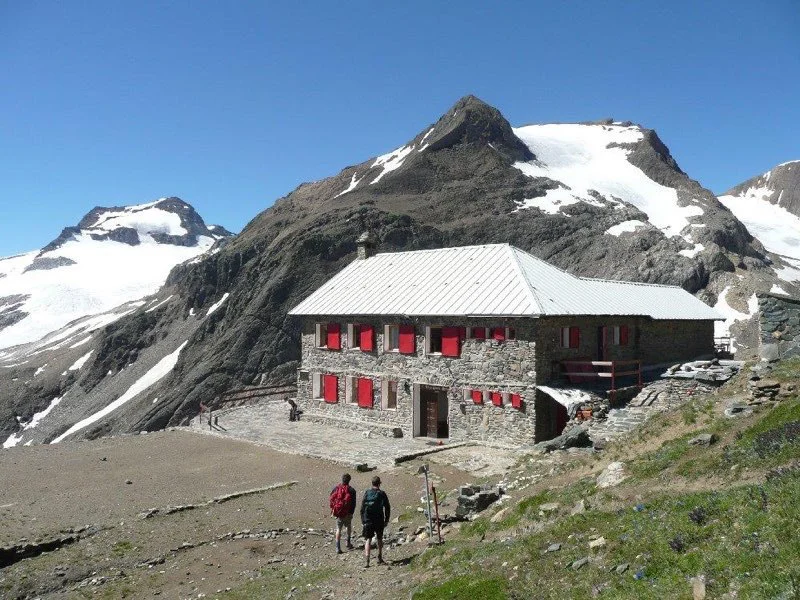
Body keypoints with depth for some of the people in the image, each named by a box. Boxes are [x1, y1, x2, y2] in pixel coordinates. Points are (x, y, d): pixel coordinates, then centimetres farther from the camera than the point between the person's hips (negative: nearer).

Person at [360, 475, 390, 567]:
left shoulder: (367, 493, -2)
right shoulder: (382, 494, -3)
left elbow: (362, 508, -1)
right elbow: (387, 508, -1)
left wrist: (363, 520, 5)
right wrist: (386, 520, 8)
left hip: (368, 521, 0)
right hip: (379, 521, 0)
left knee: (368, 540, 2)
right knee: (379, 539, 18)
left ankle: (367, 560, -11)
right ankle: (380, 559, 26)